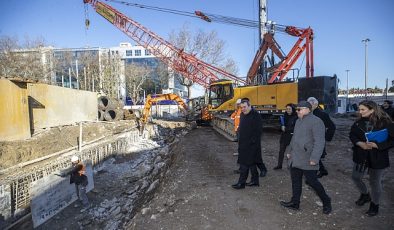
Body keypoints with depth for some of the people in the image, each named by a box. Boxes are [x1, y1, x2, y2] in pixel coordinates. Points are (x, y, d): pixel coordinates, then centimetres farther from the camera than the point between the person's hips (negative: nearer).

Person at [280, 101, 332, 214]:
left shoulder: (316, 121, -13)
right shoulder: (298, 121, 15)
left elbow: (319, 142, -19)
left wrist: (314, 158, -24)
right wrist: (289, 151, 23)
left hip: (307, 160, -8)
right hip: (295, 159, 8)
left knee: (312, 181, 1)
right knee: (295, 181, 13)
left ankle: (326, 202, 23)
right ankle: (295, 203, 25)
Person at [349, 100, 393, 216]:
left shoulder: (384, 122, -15)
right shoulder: (359, 122, -3)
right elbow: (352, 134, 5)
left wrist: (377, 145, -25)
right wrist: (359, 143, -14)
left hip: (377, 157, -4)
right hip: (360, 155, 4)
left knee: (375, 181, 10)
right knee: (356, 177, 12)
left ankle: (375, 204, 33)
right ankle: (365, 195, 41)